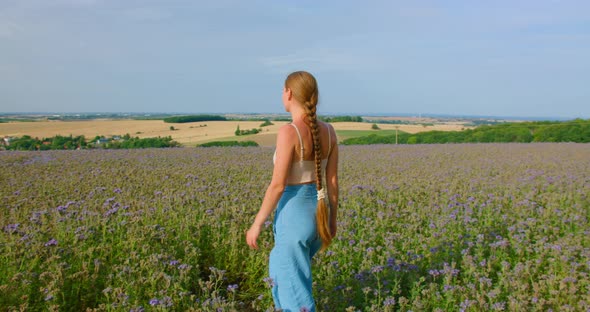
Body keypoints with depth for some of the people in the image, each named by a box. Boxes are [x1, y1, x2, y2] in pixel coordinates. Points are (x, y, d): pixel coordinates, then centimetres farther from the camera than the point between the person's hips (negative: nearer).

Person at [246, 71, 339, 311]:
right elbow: (333, 180, 5)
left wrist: (257, 224, -10)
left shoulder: (288, 132, -21)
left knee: (294, 288, 7)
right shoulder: (328, 131, 0)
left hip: (293, 215, -7)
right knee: (278, 268, 31)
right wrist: (332, 219, 16)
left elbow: (277, 185, -22)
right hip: (317, 213, 8)